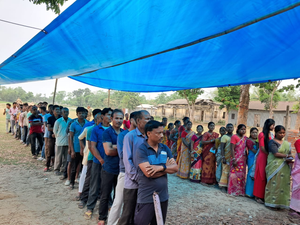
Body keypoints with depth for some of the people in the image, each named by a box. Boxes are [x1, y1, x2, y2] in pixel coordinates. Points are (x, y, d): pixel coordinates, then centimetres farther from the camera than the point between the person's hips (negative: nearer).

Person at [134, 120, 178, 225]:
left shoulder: (165, 148, 4)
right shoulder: (141, 150, -14)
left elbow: (175, 168, -2)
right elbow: (148, 173, -24)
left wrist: (161, 167, -20)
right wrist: (167, 167, -12)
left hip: (163, 196, 6)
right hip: (146, 198, -6)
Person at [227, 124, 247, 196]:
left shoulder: (245, 138, 11)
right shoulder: (234, 137, -7)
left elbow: (245, 149, 15)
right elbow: (232, 149, -12)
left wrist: (246, 158, 7)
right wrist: (233, 159, -17)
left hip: (243, 159, 6)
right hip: (236, 159, -6)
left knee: (242, 175, 8)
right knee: (235, 174, -2)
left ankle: (240, 191, 17)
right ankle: (233, 190, 9)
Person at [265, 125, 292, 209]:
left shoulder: (287, 143, 17)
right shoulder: (272, 142, -4)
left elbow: (289, 154, 12)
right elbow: (276, 154, -14)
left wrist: (289, 159, -8)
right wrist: (286, 156, -10)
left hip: (285, 167, 6)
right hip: (275, 166, -6)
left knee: (284, 184, 4)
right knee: (274, 184, -5)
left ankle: (281, 203, 12)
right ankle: (272, 202, 3)